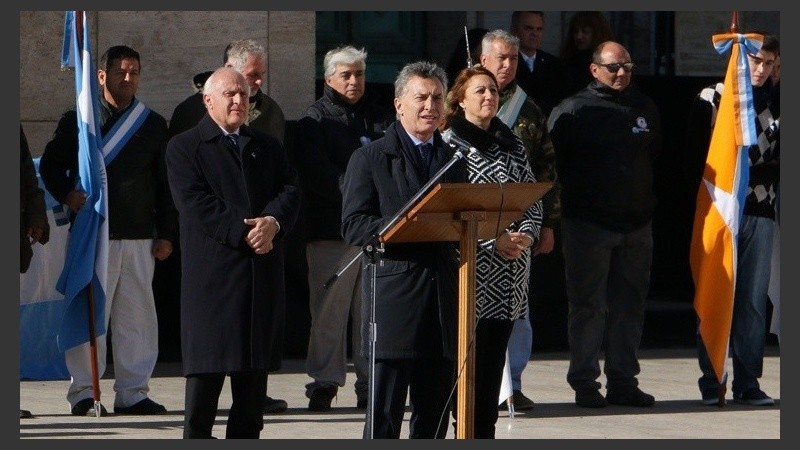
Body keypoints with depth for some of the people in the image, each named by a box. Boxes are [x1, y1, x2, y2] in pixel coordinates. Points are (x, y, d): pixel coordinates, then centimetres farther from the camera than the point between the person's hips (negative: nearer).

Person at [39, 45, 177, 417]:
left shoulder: (153, 125, 13)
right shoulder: (78, 120, 6)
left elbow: (166, 185, 14)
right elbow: (50, 165, 9)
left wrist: (166, 233, 7)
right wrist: (66, 194, -12)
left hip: (139, 237, 3)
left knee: (137, 316, 2)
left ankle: (133, 392, 8)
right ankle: (83, 393, 2)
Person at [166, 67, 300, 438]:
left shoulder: (267, 147, 20)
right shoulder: (184, 147, 3)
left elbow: (290, 191, 8)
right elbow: (196, 204, -9)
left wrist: (273, 221, -13)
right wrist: (242, 232, -16)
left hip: (262, 272, 5)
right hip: (211, 274, -5)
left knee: (255, 365, 5)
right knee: (206, 366, -7)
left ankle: (246, 437, 9)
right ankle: (196, 436, -3)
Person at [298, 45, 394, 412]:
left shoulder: (381, 119, 17)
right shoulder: (316, 120, 3)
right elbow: (317, 174, -9)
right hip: (332, 227, -4)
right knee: (329, 309, -3)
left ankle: (370, 382, 8)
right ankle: (324, 382, 2)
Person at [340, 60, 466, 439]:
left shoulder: (454, 160, 19)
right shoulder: (370, 159, 3)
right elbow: (354, 227, -7)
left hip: (443, 299, 5)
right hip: (393, 295, -5)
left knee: (435, 412, 6)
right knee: (385, 412, -6)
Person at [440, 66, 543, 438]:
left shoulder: (512, 145, 15)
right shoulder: (448, 144, -4)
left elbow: (534, 200, 15)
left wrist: (527, 234, -6)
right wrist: (493, 241, -17)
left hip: (509, 279, 6)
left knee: (494, 364, 7)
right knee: (469, 365, -7)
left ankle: (486, 434, 11)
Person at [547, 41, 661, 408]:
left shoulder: (645, 109, 14)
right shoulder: (571, 111, -2)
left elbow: (657, 157, 22)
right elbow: (551, 164, -3)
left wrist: (649, 204, 16)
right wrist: (568, 200, -5)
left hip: (637, 225, 5)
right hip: (588, 224, -5)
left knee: (629, 305, 7)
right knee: (588, 305, -3)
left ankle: (623, 381, 12)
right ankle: (585, 383, 2)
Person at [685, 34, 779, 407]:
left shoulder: (774, 105, 13)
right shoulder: (711, 99, 3)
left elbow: (779, 159, 14)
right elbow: (696, 154, 0)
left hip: (761, 212, 3)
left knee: (754, 299, 1)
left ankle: (747, 382, 5)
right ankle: (711, 383, 1)